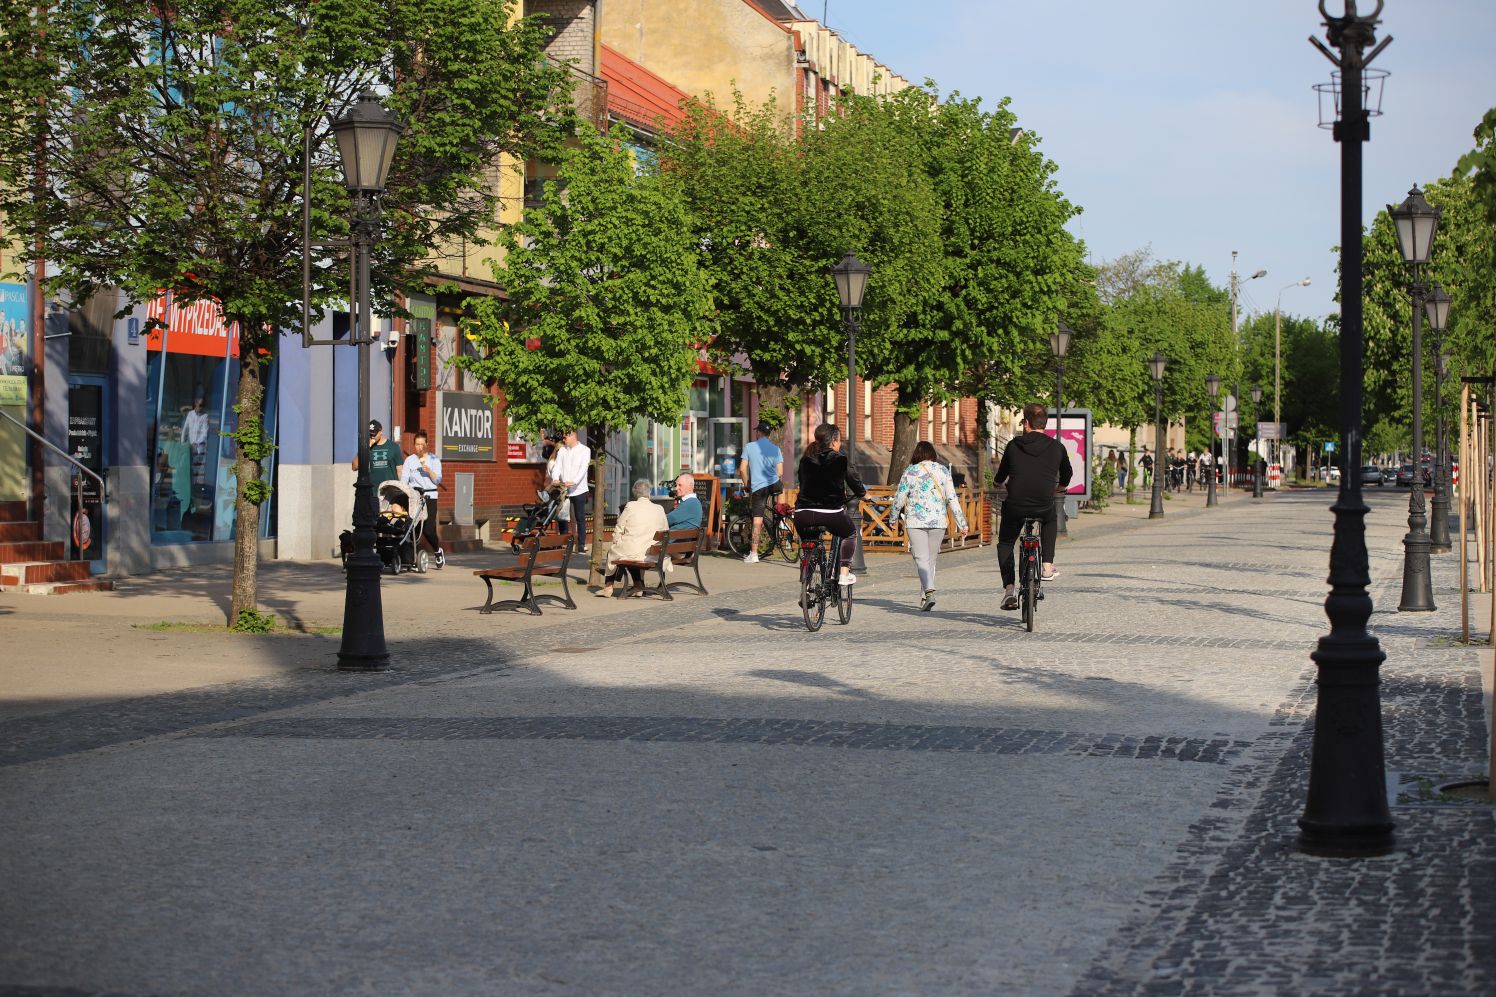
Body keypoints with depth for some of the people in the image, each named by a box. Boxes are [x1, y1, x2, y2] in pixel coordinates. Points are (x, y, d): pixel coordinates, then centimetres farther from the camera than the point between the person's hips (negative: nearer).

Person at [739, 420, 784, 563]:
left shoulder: (749, 447, 1)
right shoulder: (775, 449, 5)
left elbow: (743, 469, -1)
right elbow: (780, 472, 4)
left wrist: (746, 484, 14)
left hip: (757, 488, -1)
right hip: (774, 485, 1)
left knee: (757, 521, 1)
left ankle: (754, 554, -1)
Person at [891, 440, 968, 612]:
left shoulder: (910, 471, -2)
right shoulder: (943, 471, 4)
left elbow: (899, 498, 1)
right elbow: (952, 498, 0)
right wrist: (961, 522, 4)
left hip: (915, 522, -3)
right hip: (938, 521, 3)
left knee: (921, 558, -6)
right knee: (931, 559, 15)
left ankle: (929, 591, -29)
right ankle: (924, 598, 19)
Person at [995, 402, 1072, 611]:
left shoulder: (1014, 445, 6)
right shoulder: (1056, 447, 9)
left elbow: (1000, 478, 17)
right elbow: (1066, 478, 24)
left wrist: (1002, 481, 41)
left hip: (1015, 506, -1)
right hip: (1044, 506, 1)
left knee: (1005, 543, 21)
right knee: (1050, 521, 36)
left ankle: (1009, 588, 5)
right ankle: (1047, 566, 24)